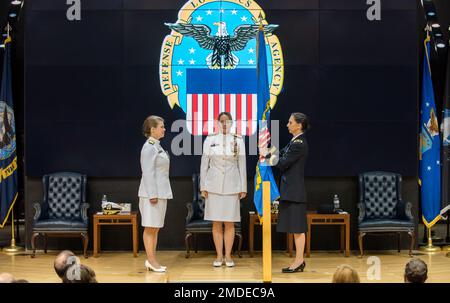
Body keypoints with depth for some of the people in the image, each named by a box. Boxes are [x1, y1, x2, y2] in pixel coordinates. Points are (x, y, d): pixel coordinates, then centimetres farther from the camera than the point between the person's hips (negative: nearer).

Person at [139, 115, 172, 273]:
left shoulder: (157, 146, 16)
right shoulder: (149, 147, -12)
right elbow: (148, 172, -18)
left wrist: (161, 194, 17)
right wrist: (152, 194, -21)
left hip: (161, 192, 9)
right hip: (152, 193, -9)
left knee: (156, 228, 11)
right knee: (150, 227, -4)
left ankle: (152, 260, 15)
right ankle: (151, 260, 0)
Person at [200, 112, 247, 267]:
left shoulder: (238, 141, 2)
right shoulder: (210, 140, 2)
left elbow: (242, 165, 4)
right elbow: (204, 164, 4)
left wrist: (243, 188, 1)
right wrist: (203, 186, 0)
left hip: (232, 185, 0)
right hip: (214, 184, 0)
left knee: (229, 222, 3)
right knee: (216, 222, 3)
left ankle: (228, 256, 11)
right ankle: (219, 256, 11)